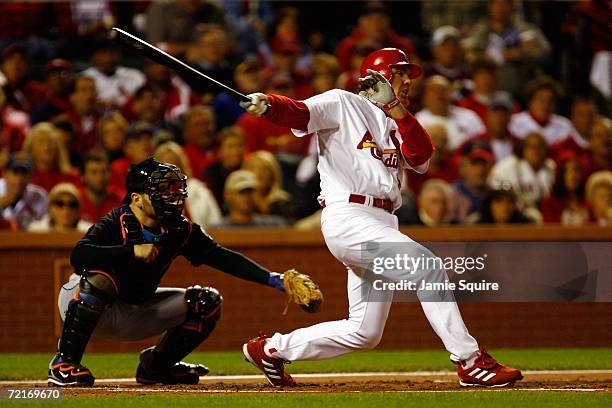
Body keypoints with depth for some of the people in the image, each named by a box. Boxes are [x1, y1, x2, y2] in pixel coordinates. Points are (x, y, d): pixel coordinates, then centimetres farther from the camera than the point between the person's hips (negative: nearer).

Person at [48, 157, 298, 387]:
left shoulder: (180, 231, -8)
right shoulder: (115, 224, -25)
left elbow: (222, 257, -12)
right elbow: (78, 255, -41)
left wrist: (271, 278, -24)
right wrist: (132, 251, -46)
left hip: (136, 315, 6)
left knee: (207, 301, -3)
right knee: (101, 276, -39)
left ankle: (155, 366, 13)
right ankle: (63, 363, -28)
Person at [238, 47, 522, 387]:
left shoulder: (394, 125, 24)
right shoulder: (341, 104, 4)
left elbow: (422, 160, 7)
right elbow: (299, 113, -11)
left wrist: (400, 112, 0)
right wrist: (268, 105, -32)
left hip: (381, 223, 9)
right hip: (347, 216, -9)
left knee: (364, 333, 8)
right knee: (425, 265, -23)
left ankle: (272, 349, 23)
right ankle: (470, 361, -21)